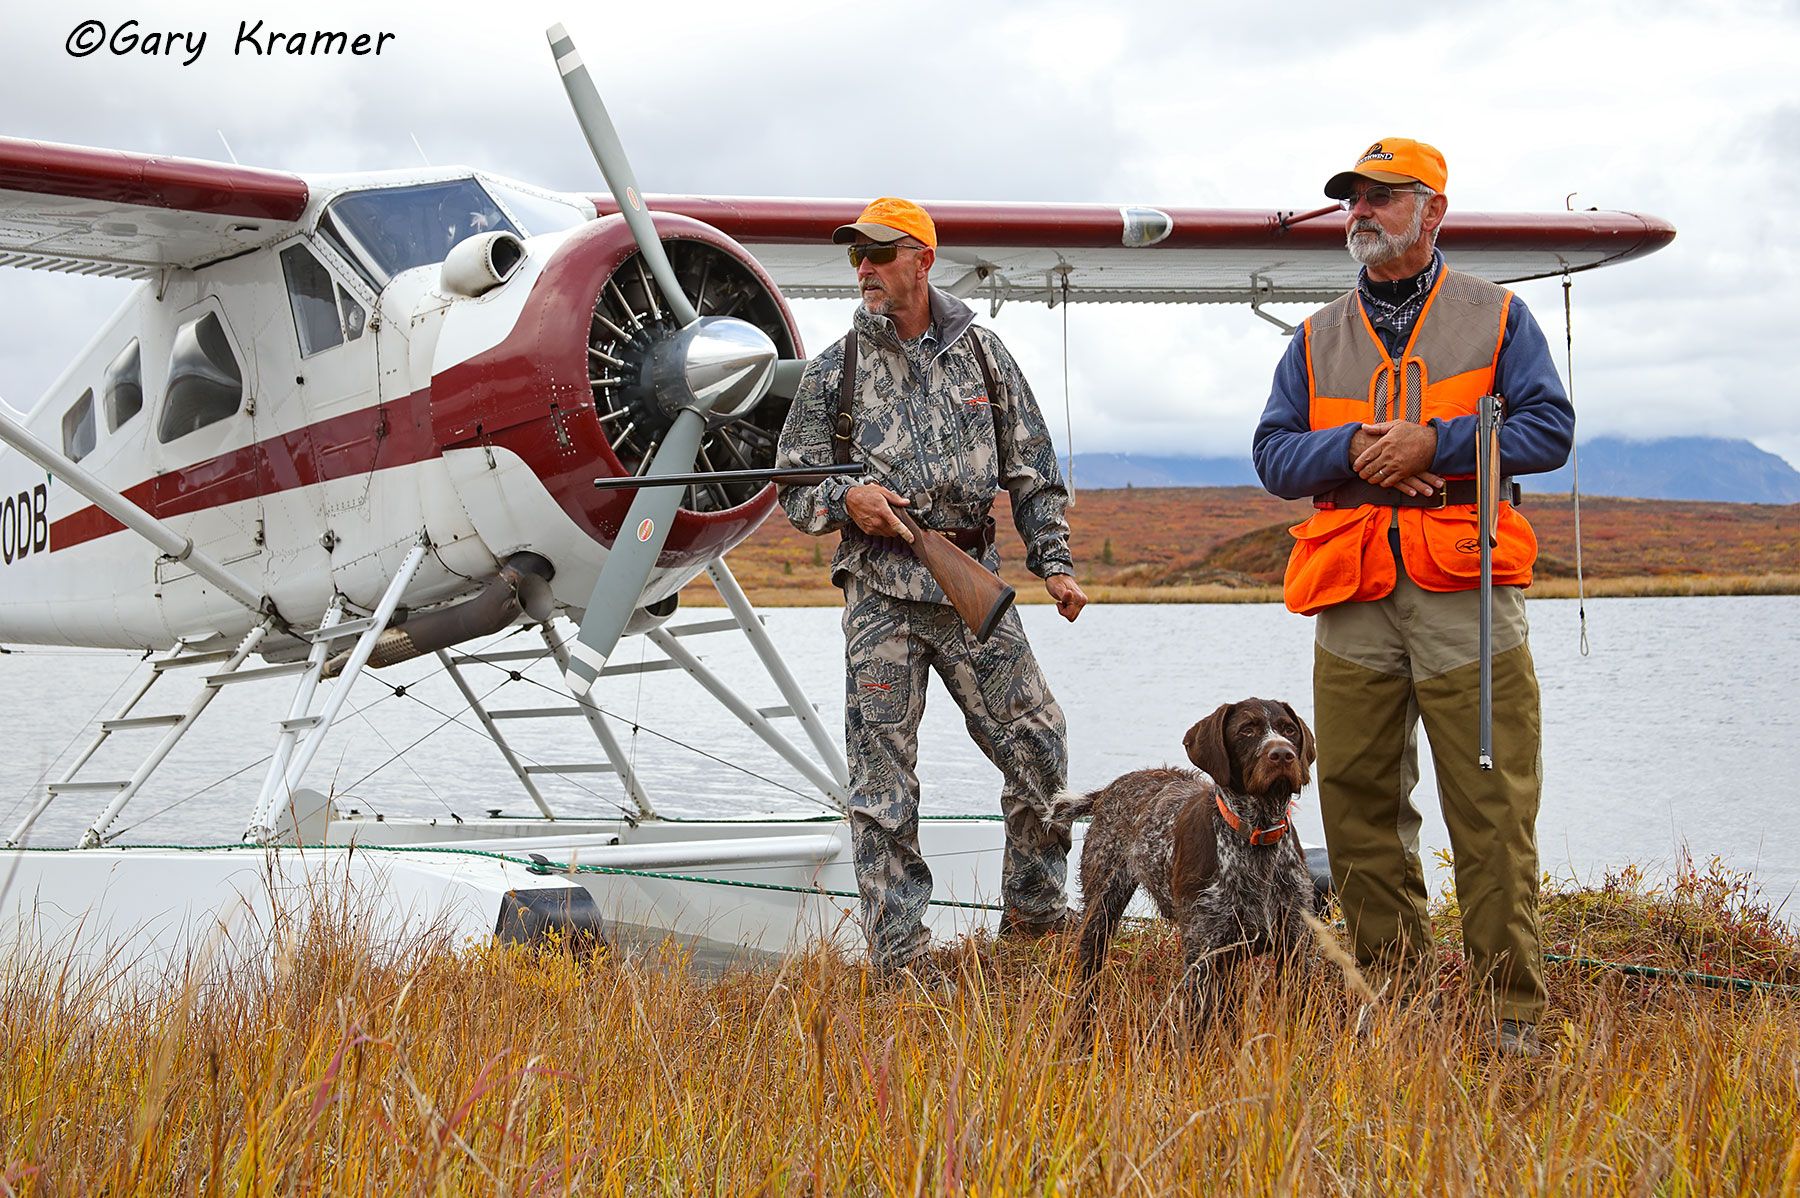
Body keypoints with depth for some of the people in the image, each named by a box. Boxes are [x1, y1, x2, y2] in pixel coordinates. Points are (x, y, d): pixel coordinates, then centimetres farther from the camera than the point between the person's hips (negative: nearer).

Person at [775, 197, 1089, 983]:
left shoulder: (981, 354, 9)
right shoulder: (834, 371, 5)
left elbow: (1032, 470, 12)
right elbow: (794, 489, 6)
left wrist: (1054, 561, 4)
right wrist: (844, 498, -15)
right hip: (881, 592, -2)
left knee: (1039, 747, 2)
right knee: (882, 773, -2)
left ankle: (1033, 917, 20)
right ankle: (898, 952, 4)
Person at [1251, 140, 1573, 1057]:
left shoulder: (1496, 318, 10)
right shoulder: (1316, 339, 18)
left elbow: (1550, 429, 0)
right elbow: (1273, 454, 10)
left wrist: (1434, 441, -11)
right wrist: (1355, 449, -9)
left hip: (1465, 593, -3)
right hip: (1353, 601, 3)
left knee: (1492, 810, -7)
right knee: (1359, 804, 3)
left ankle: (1511, 1008, -2)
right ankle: (1393, 992, 13)